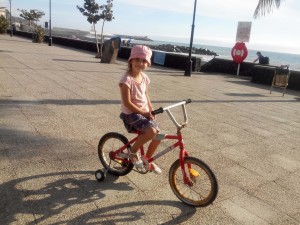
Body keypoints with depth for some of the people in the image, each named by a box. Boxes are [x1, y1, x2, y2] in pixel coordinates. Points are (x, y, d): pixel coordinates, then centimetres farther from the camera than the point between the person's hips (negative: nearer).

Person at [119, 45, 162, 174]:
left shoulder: (144, 77, 4)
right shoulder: (127, 79, -20)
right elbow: (127, 103, -21)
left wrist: (151, 111, 3)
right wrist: (143, 112, -18)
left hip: (144, 112, 8)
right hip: (131, 113, -8)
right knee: (151, 131, -28)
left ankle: (147, 160, 23)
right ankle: (132, 152, -2)